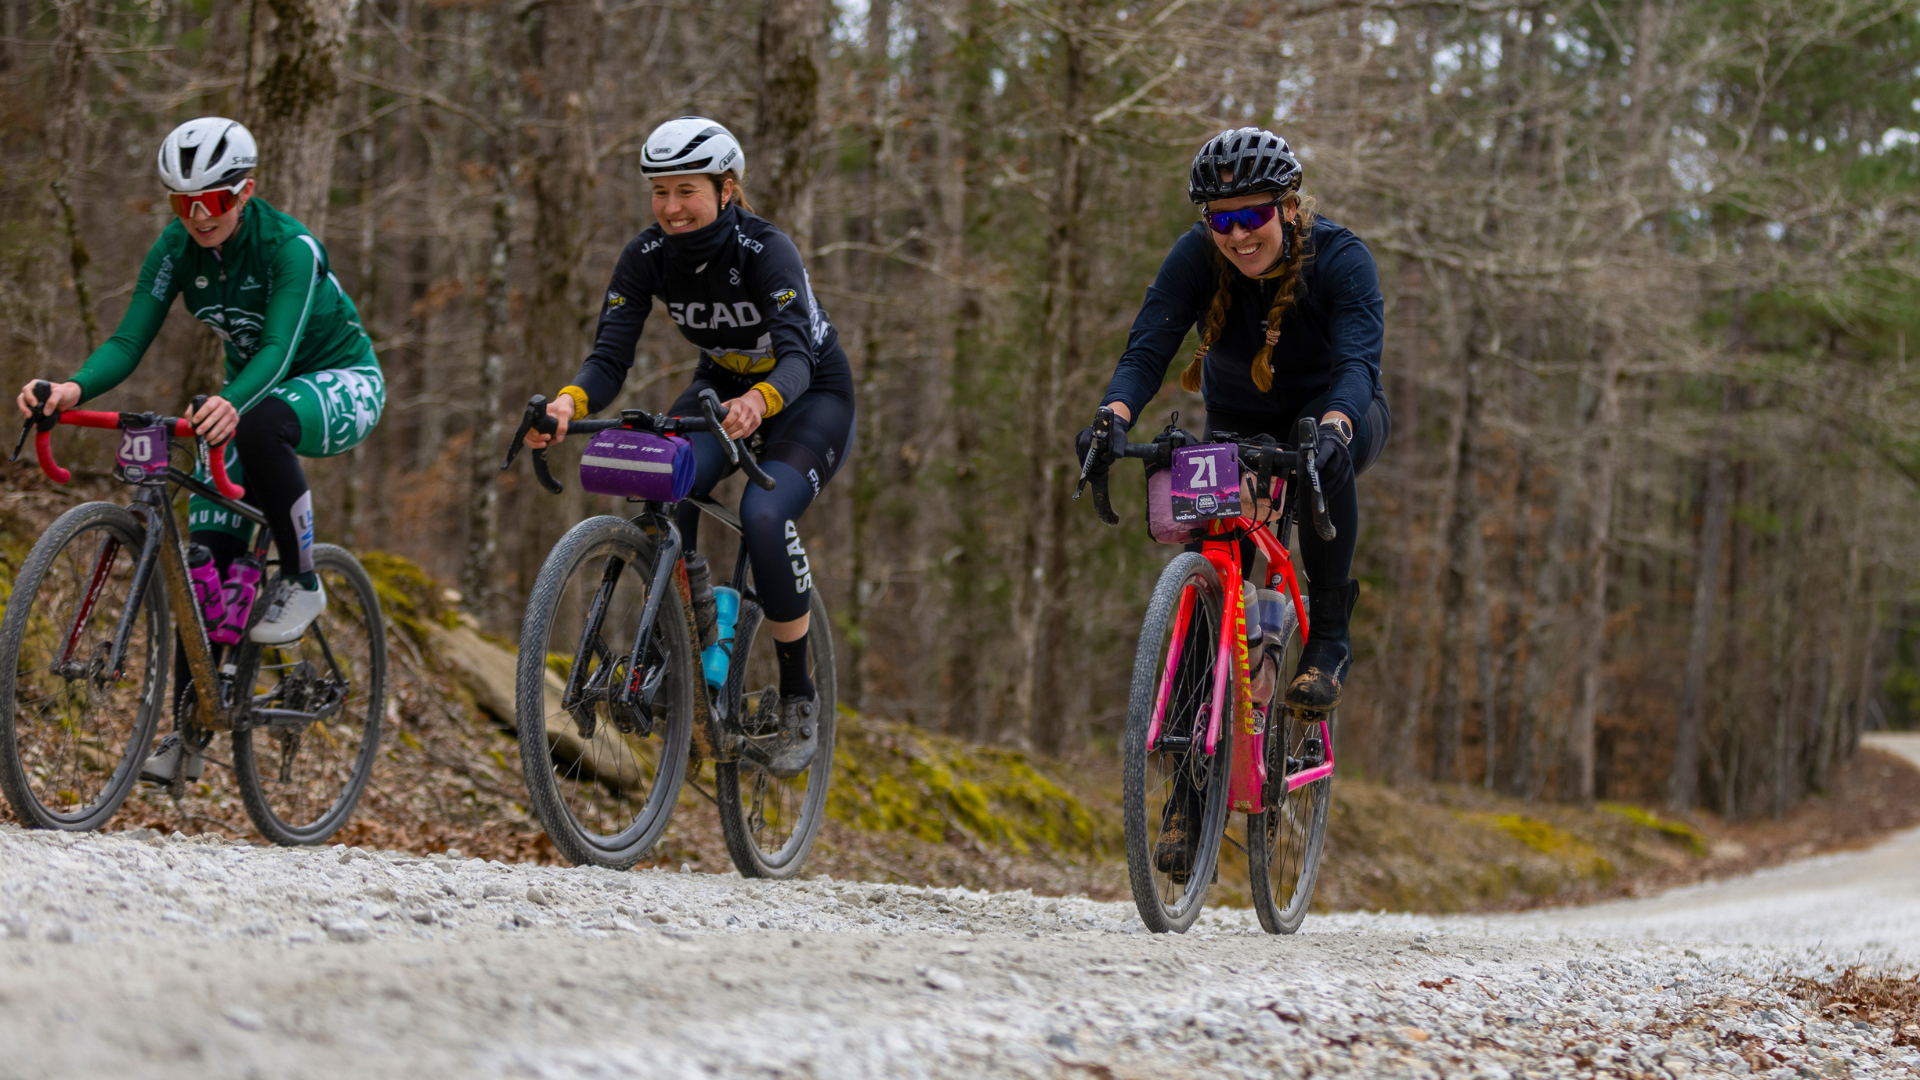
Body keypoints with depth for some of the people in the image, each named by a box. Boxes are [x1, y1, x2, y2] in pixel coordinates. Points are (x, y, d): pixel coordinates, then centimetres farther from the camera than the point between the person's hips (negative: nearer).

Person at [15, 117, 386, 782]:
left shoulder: (290, 247, -29)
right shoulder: (177, 248, -13)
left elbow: (279, 347, -41)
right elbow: (129, 340, -20)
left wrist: (231, 404, -62)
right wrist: (74, 389, -40)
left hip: (341, 383, -6)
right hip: (246, 392, 6)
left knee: (260, 424, -40)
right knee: (204, 556, -8)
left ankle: (301, 583, -20)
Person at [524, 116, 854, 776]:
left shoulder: (765, 250, -29)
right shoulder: (648, 256, -16)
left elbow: (797, 355, -41)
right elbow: (610, 356, -22)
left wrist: (760, 400, -64)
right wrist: (569, 403, -45)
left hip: (809, 395, -4)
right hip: (723, 386, 4)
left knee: (763, 517, -30)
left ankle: (798, 698, -14)